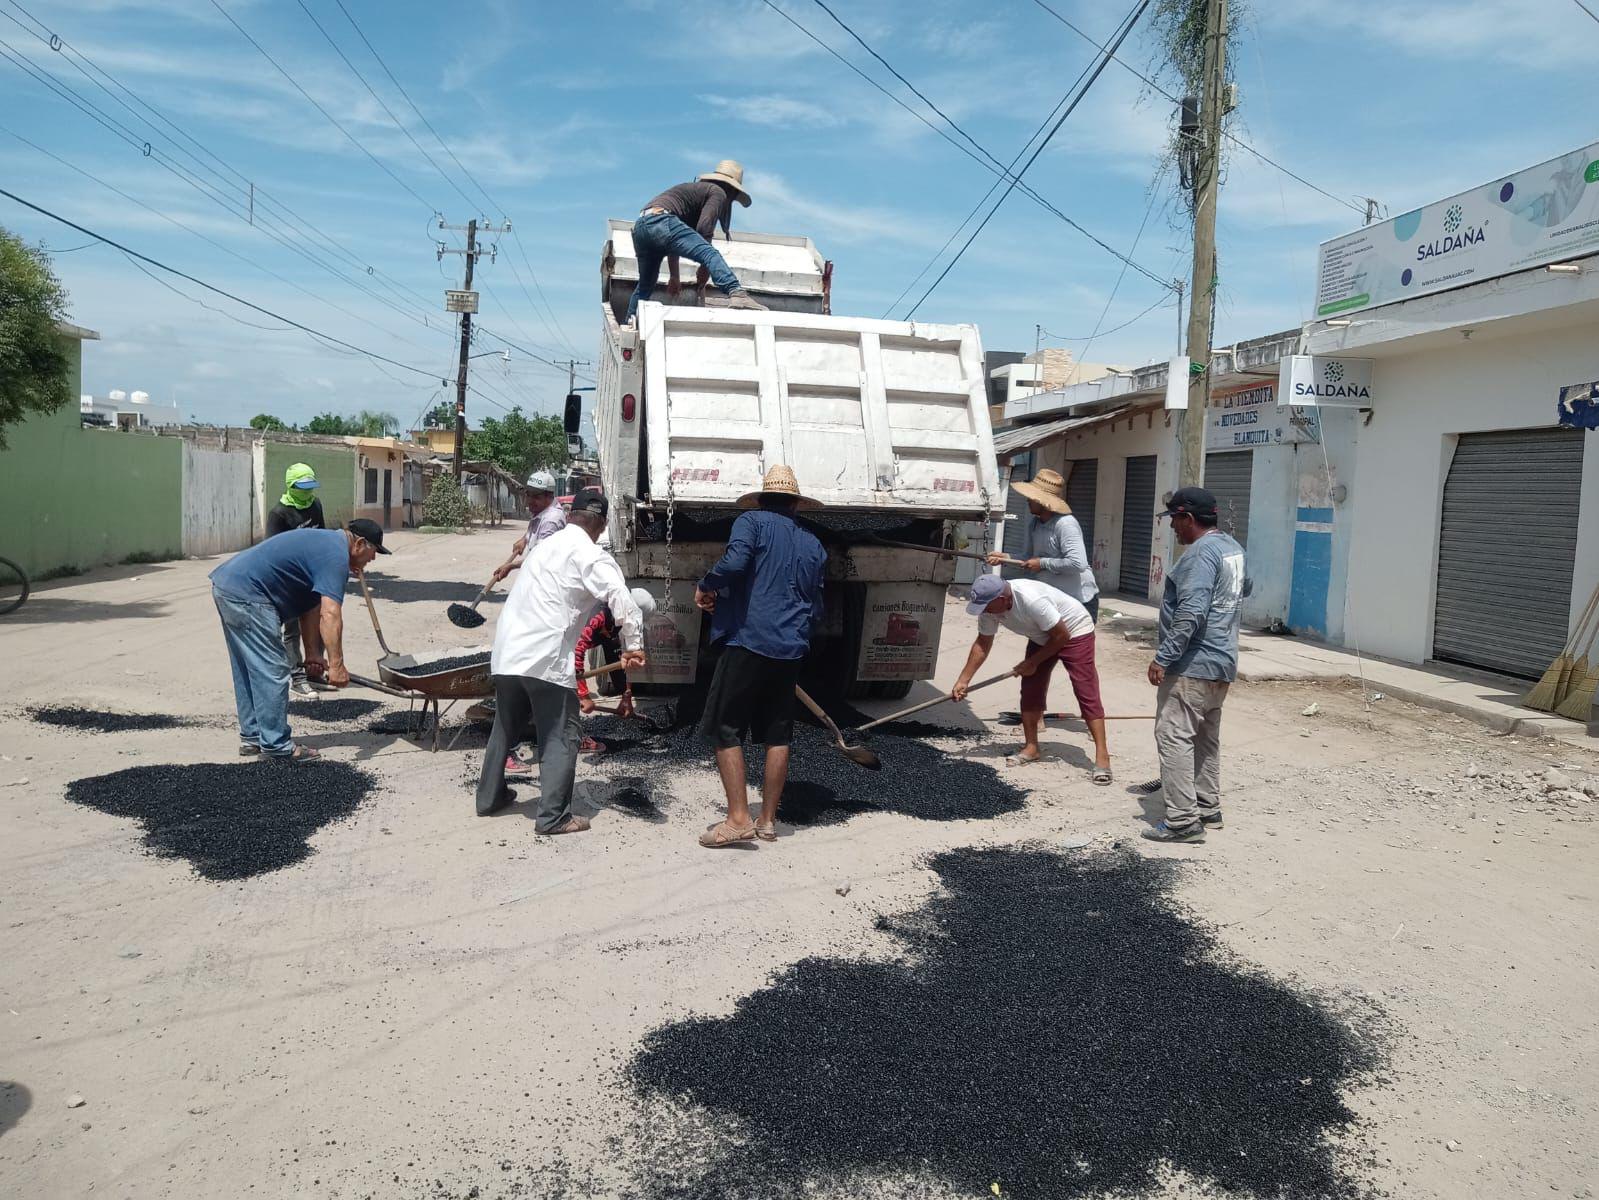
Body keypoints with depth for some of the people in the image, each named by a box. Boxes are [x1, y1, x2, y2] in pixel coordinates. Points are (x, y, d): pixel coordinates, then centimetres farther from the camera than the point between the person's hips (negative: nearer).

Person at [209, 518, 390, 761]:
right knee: (272, 672, -5)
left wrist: (313, 654, 13)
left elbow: (311, 605, 17)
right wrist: (336, 664, -27)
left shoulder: (325, 543, 19)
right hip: (246, 594, -11)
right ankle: (277, 745, 1)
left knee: (249, 672, 17)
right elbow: (330, 614, -25)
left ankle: (251, 737, 26)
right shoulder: (336, 555, -13)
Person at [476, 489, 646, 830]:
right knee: (561, 736, 2)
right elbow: (623, 602, -20)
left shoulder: (548, 543, 16)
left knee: (505, 727, 23)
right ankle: (553, 816, 0)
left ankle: (489, 797, 34)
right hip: (546, 660, -7)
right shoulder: (592, 556, -7)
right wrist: (633, 646, -12)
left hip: (507, 652, 8)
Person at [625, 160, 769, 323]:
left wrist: (674, 277, 44)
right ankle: (737, 294, -41)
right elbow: (704, 228, -6)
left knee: (645, 285, 23)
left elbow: (675, 240, 41)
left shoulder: (695, 188, 39)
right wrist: (705, 270, 1)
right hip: (661, 220, -9)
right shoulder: (718, 192, 12)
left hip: (639, 226, 9)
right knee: (710, 254, -20)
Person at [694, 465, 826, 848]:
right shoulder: (814, 546, 16)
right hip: (791, 651, 6)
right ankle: (768, 820, 17)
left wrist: (705, 587, -3)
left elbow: (734, 562, -19)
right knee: (777, 735, 12)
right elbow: (815, 608, 18)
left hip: (747, 643, -5)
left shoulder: (752, 522, 0)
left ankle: (738, 819, -2)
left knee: (726, 731, 2)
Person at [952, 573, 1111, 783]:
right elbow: (982, 644, -5)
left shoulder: (1031, 600, -40)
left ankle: (1102, 757, -18)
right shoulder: (989, 605, -17)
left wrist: (1032, 662, -19)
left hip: (1074, 631, -8)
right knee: (1030, 689, 3)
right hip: (1042, 637, 8)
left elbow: (1061, 636, -28)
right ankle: (1031, 747, 13)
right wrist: (963, 680, -9)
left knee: (1086, 693, -14)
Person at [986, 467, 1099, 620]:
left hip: (1080, 601, -9)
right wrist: (1004, 558, -4)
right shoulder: (1034, 523, 4)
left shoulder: (1065, 524, -24)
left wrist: (1043, 563, -25)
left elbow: (1078, 563, -33)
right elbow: (1028, 557, 13)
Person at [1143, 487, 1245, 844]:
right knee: (1206, 738, 18)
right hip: (1222, 663, 11)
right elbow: (1242, 589, 31)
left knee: (1174, 737, -9)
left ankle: (1182, 821, -9)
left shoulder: (1201, 552, -18)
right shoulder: (1232, 546, 14)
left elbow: (1191, 612, -27)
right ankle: (1208, 809, 26)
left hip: (1192, 666, -10)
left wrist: (1163, 657, -25)